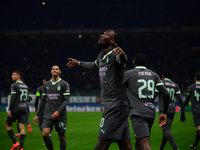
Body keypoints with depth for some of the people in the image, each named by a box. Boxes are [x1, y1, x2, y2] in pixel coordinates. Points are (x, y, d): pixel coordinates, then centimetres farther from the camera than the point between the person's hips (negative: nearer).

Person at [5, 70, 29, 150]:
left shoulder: (14, 85, -8)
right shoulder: (25, 86, 15)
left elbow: (13, 98, -16)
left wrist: (9, 110, -17)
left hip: (15, 108, -6)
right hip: (24, 108, 6)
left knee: (8, 125, 9)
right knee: (22, 127, -1)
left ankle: (15, 143, -4)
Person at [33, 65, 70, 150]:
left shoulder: (64, 84, -2)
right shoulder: (46, 84, 12)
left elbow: (67, 100, -8)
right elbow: (43, 100, 17)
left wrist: (58, 111, -21)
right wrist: (37, 115, 15)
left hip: (60, 116, -3)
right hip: (48, 115, 3)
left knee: (61, 137, 2)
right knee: (45, 134, -14)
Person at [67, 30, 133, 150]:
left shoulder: (114, 56, -12)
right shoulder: (101, 57, 18)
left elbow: (123, 59, -36)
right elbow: (94, 65, 41)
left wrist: (121, 53, -60)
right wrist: (78, 63, 59)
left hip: (116, 107, -10)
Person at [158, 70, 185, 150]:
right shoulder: (175, 85, 17)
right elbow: (180, 99, 9)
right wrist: (183, 113, 10)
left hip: (164, 110, -6)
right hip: (172, 110, 6)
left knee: (166, 130, -15)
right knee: (166, 130, 14)